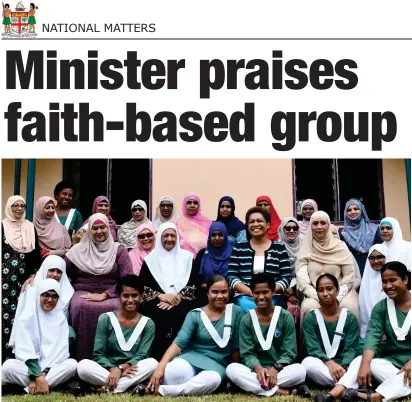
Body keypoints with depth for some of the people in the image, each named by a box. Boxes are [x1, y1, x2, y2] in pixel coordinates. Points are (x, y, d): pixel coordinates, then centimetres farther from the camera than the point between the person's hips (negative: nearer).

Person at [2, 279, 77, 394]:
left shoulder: (61, 318, 5)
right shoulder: (26, 317, -2)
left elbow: (60, 349, -5)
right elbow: (24, 349, -14)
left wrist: (44, 374, -20)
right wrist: (38, 376, -27)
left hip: (52, 368, 2)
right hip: (29, 366, -2)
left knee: (72, 364, -28)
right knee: (8, 366, -32)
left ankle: (29, 389, -29)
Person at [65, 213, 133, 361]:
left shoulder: (118, 250, 9)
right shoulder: (78, 250, 14)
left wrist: (104, 295, -13)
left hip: (110, 295, -1)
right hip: (83, 293, 1)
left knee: (115, 309, -37)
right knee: (82, 307, -36)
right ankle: (84, 360, -24)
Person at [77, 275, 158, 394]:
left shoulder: (148, 324, 3)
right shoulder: (105, 319, 1)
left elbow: (142, 356, -6)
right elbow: (98, 354, -3)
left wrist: (120, 368, -23)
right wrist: (113, 369, -22)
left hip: (132, 372, 0)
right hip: (106, 371, 0)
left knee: (152, 363, -30)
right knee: (83, 365, -29)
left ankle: (108, 388, -28)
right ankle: (132, 387, -31)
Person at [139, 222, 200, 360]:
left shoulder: (187, 256, 15)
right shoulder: (151, 258, 15)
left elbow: (194, 284, 6)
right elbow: (142, 285, 6)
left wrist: (178, 298, -11)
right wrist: (160, 296, -11)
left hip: (182, 301, 0)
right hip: (157, 301, 0)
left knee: (183, 314, -33)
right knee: (158, 315, -33)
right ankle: (159, 358, -25)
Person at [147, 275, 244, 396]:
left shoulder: (235, 312, -1)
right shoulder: (195, 315, -1)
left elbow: (236, 347, 3)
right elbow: (180, 341, -12)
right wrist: (161, 366, -27)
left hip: (217, 365, 1)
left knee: (212, 379, -40)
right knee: (174, 370, -41)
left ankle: (160, 390, -33)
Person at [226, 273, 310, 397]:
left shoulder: (286, 317, 0)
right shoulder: (246, 320, 3)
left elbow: (289, 352, -4)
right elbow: (247, 354, -3)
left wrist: (275, 368, -22)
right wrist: (258, 368, -25)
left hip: (280, 370, -1)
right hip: (256, 371, 2)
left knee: (300, 370, -32)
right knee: (231, 369, -30)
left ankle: (257, 386, -27)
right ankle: (281, 391, -33)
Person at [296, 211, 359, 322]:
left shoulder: (340, 246, 2)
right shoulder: (305, 249, 3)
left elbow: (349, 276, 0)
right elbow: (301, 278, -3)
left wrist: (337, 297, -13)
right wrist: (318, 297, -15)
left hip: (340, 292, 0)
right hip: (314, 294, 0)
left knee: (349, 307, -30)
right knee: (309, 307, -31)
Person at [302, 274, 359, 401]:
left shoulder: (350, 318, 6)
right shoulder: (310, 318, 4)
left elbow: (351, 349, -3)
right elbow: (313, 349, -8)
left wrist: (343, 368, -25)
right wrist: (330, 364, -28)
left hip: (344, 366, 1)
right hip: (321, 367, 0)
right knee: (308, 362, -36)